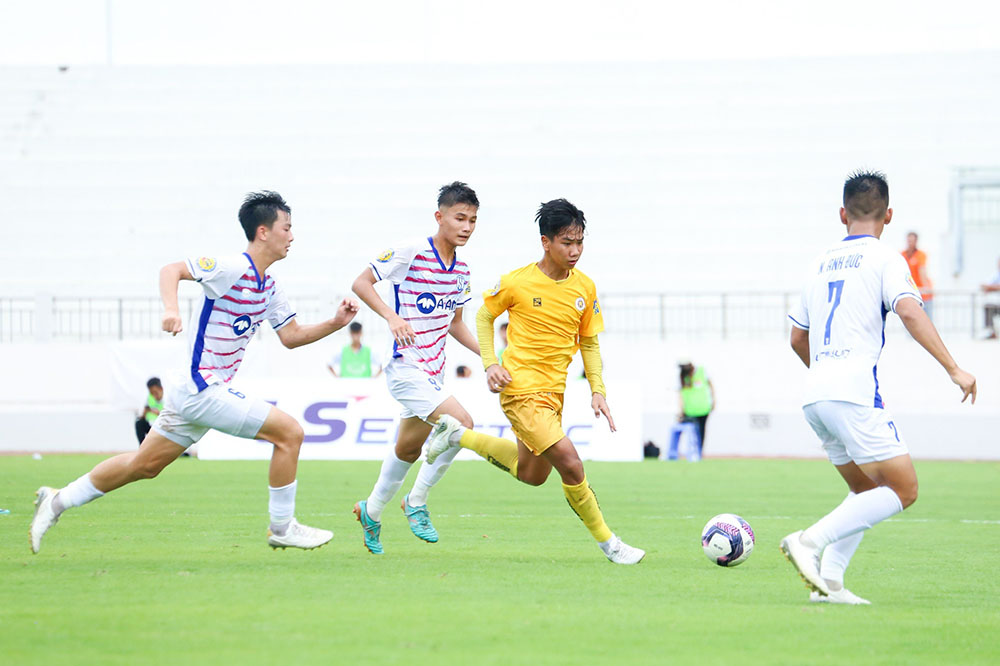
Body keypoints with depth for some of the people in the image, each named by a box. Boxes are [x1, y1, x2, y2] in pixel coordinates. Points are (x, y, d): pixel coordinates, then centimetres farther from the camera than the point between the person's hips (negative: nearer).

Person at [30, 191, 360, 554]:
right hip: (203, 390, -10)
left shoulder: (268, 287, 13)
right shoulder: (232, 268, -15)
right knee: (289, 432, -12)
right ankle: (282, 528, -1)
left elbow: (291, 336, 18)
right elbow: (171, 270, -14)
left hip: (198, 392, 10)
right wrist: (170, 309, -31)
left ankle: (58, 501, 24)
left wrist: (336, 322, 5)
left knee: (144, 465, 16)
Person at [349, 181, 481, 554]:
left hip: (433, 370, 8)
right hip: (406, 366, -8)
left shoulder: (461, 270, 8)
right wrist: (391, 317, -25)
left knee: (408, 449, 19)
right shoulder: (410, 253, -14)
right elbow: (361, 283, -10)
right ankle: (417, 502, -6)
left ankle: (371, 512, 39)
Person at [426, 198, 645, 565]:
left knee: (532, 474, 21)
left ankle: (458, 435, 36)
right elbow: (484, 316, 4)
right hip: (521, 389, -7)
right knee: (570, 464, -18)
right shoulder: (517, 282, -13)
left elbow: (589, 342, 11)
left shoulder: (585, 287, 1)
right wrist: (490, 364, -8)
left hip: (554, 392, 7)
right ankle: (607, 542, -4)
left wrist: (597, 390, 0)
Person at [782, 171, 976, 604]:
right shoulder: (884, 259, 0)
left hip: (815, 396, 8)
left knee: (868, 492, 18)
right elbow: (909, 311, -16)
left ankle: (829, 580, 2)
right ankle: (811, 541, -19)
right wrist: (953, 368, -17)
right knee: (903, 490, -6)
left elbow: (798, 338, 27)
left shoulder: (821, 264, 20)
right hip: (855, 391, -7)